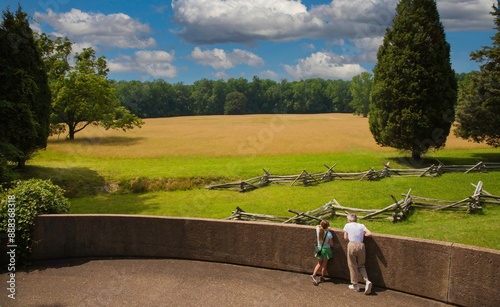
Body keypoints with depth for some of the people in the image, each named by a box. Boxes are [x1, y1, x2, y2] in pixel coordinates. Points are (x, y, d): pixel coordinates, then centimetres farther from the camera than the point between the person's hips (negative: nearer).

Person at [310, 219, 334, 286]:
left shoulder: (318, 230, -13)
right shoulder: (329, 234, -24)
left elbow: (317, 226, 14)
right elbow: (331, 244, -12)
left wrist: (321, 226, 4)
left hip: (319, 248, 4)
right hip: (326, 249, -4)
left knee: (319, 263, 19)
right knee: (324, 264, 13)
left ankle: (314, 275, 4)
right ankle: (322, 278, 24)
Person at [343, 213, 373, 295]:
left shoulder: (347, 225, 6)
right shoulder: (361, 225, 11)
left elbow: (345, 238, 6)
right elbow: (369, 234, 0)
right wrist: (362, 235, 17)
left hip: (352, 245, -3)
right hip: (361, 245, 3)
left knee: (353, 266, 9)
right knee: (361, 265, 16)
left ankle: (355, 285, 17)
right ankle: (367, 281, -4)